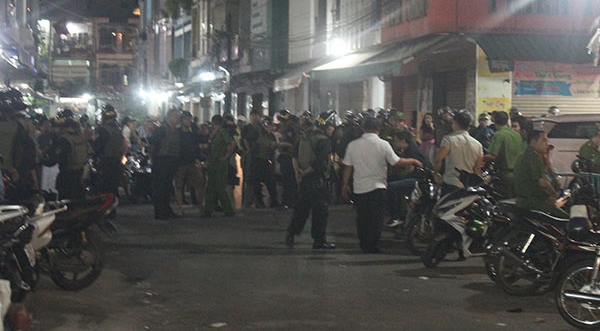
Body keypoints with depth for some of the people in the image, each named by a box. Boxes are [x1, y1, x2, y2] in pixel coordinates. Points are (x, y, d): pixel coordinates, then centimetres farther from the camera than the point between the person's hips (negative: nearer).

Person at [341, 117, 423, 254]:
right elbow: (397, 162, -6)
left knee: (362, 218, 14)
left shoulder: (353, 145, 1)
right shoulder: (383, 144, -8)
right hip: (377, 186, -3)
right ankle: (373, 246, 3)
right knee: (376, 218, 3)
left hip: (359, 188, 3)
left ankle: (364, 245, 22)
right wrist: (413, 161, 9)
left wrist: (345, 184, 16)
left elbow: (348, 167, 5)